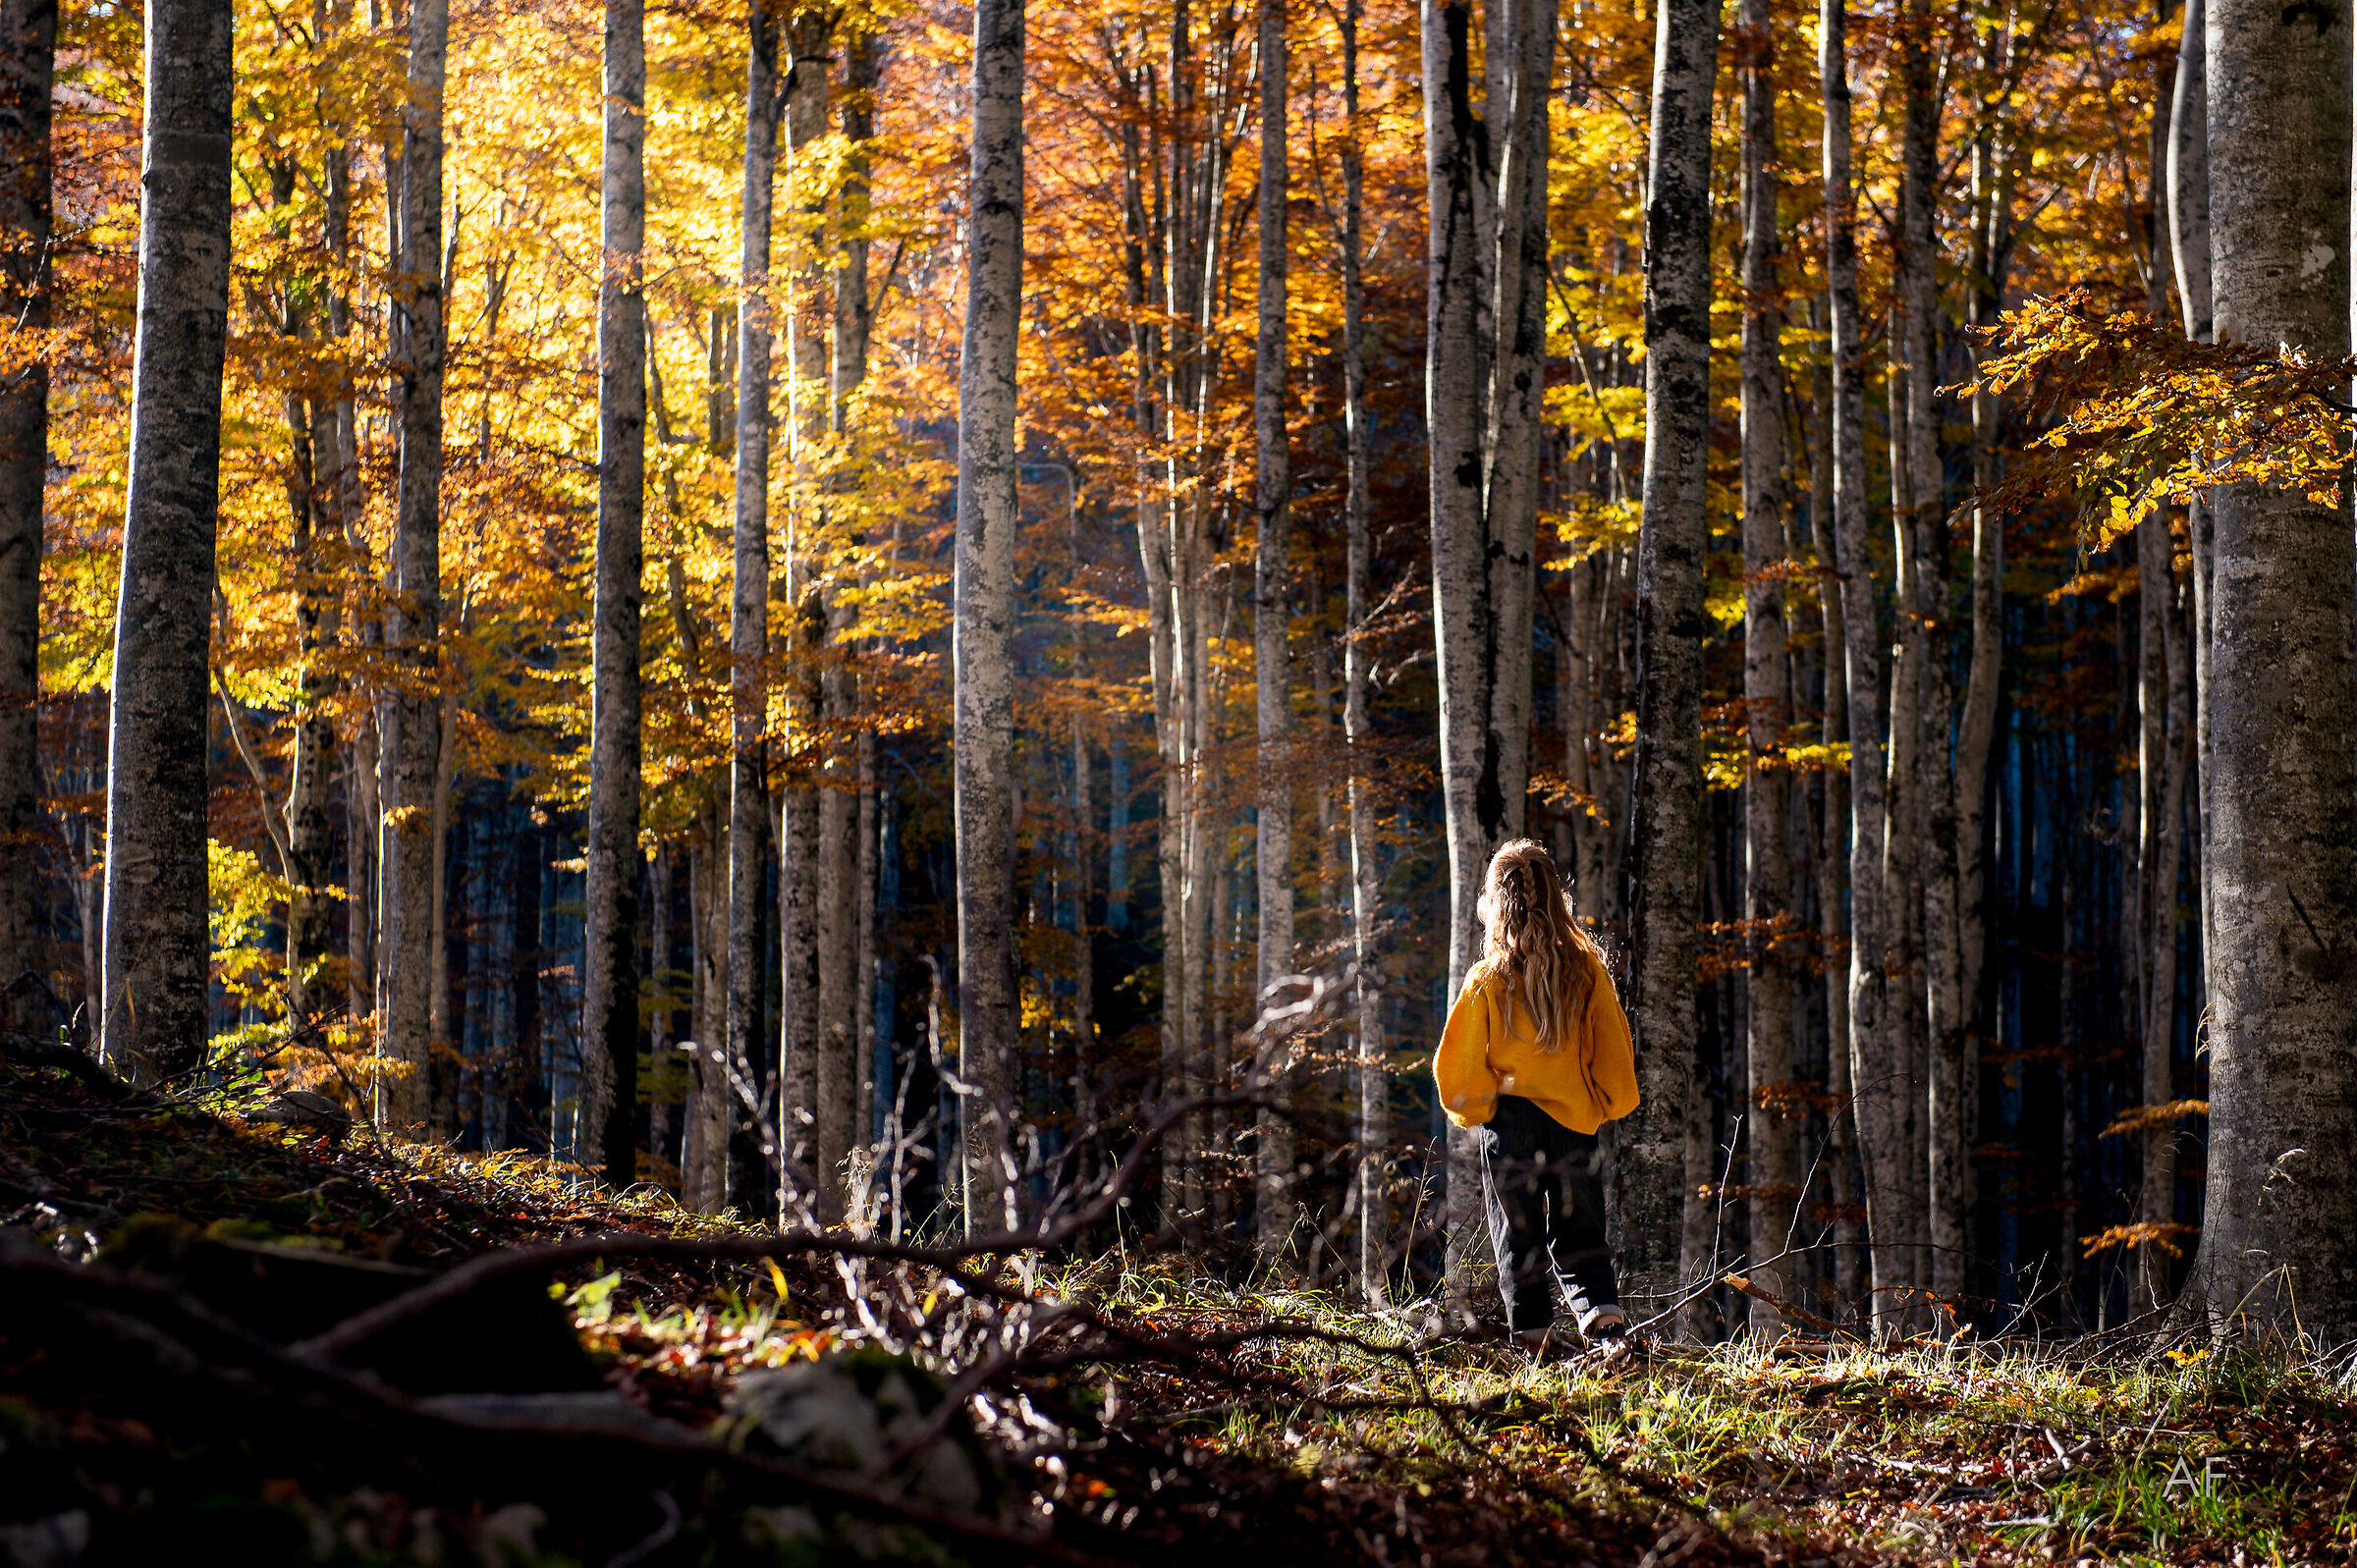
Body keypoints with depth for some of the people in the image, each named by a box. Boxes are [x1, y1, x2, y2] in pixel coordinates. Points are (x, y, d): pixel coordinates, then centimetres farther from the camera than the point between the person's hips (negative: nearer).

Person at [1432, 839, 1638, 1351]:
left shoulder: (1486, 981, -10)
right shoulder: (1586, 969, -3)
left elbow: (1458, 1065, -6)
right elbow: (1614, 1045, 2)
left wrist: (1474, 1109, 12)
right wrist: (1605, 1106, 16)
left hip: (1510, 1122, -2)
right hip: (1576, 1121, 2)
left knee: (1519, 1240, 9)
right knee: (1580, 1235, 11)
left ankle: (1531, 1335, 4)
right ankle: (1601, 1308, -11)